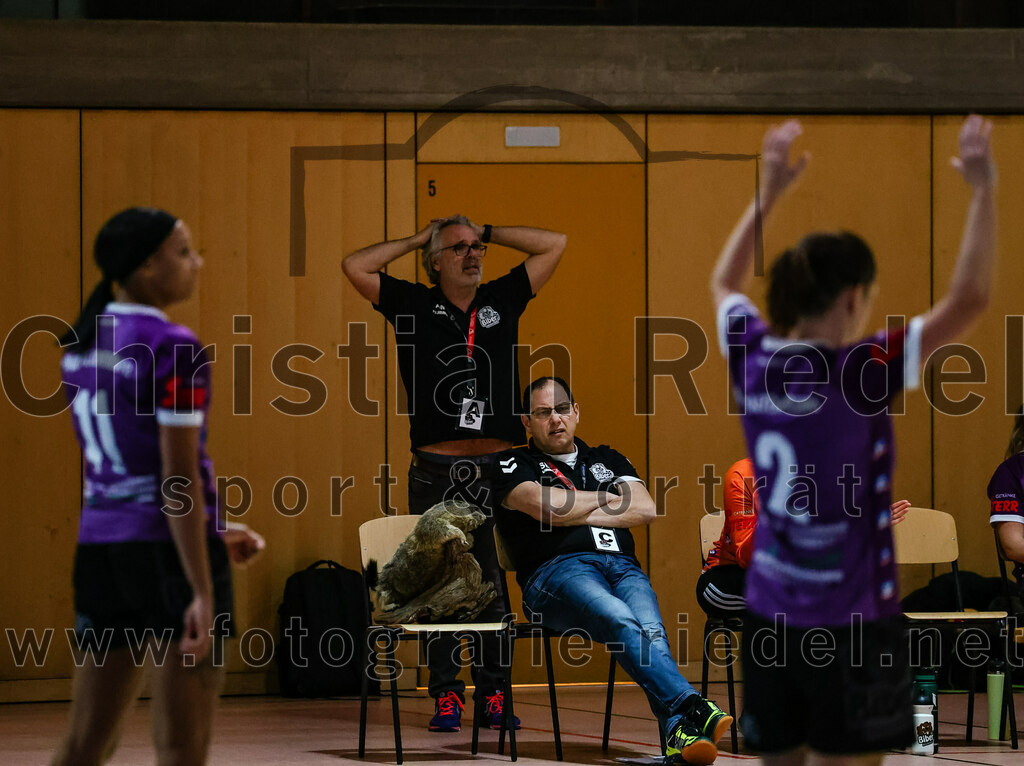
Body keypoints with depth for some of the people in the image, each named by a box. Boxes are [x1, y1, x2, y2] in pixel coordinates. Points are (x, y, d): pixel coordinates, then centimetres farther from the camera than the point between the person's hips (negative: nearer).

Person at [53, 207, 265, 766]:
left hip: (101, 546, 8)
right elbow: (178, 479, -17)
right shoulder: (175, 351, -13)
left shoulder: (80, 347, 12)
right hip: (171, 552, -7)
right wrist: (204, 593, -18)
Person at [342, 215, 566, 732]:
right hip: (436, 472, -2)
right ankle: (446, 696, 5)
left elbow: (554, 244, 15)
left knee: (495, 587, 3)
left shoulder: (501, 302, 13)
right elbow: (356, 267, 0)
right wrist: (417, 240, 9)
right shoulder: (414, 306, 7)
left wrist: (488, 233, 15)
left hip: (496, 471, 2)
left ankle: (493, 693, 8)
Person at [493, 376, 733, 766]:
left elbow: (645, 509, 14)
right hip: (557, 569, -3)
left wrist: (580, 515, 5)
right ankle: (694, 710, -53)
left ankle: (679, 734, -52)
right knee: (620, 622, -36)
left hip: (623, 566, 3)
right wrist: (610, 498, 12)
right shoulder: (514, 465, 18)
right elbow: (546, 506, -3)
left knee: (651, 630, -31)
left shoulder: (606, 459, 30)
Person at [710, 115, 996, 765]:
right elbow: (969, 299, -18)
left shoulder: (753, 360, 0)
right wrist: (984, 190, -12)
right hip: (850, 630, -6)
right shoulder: (859, 374, -17)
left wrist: (770, 192, 25)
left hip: (769, 622, 6)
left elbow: (726, 282, 22)